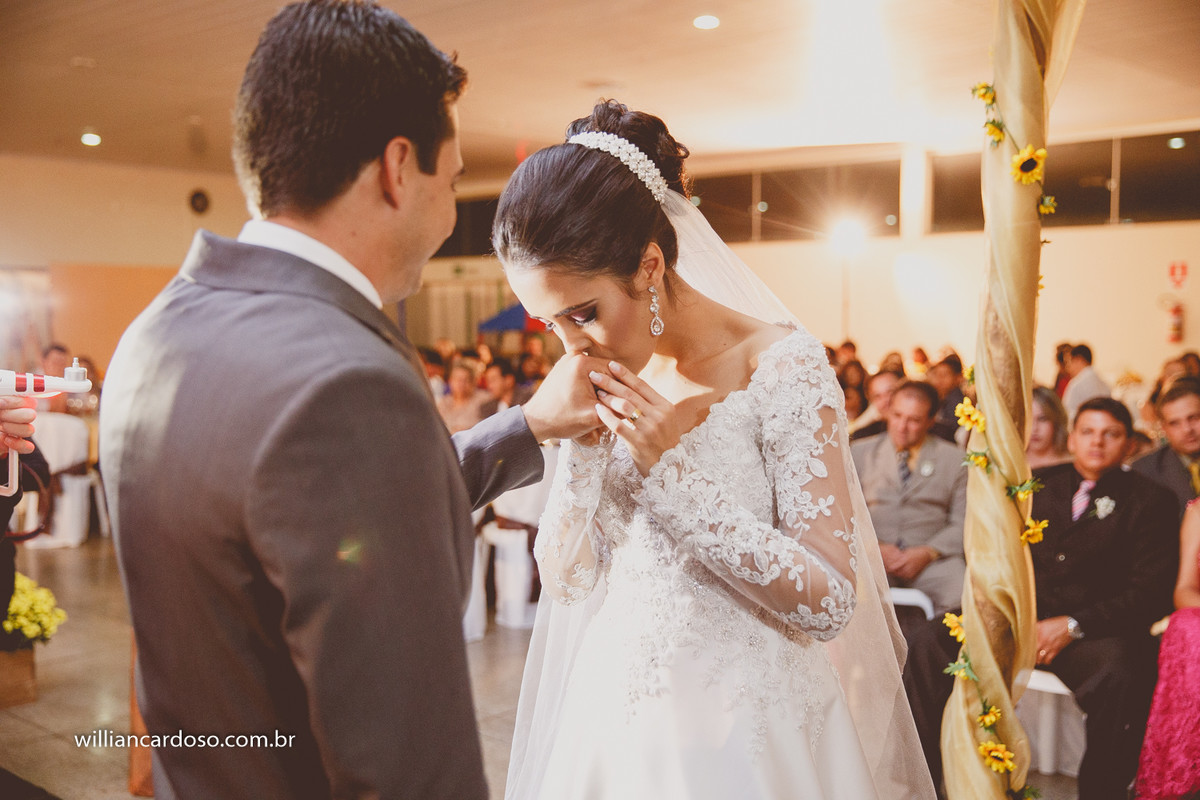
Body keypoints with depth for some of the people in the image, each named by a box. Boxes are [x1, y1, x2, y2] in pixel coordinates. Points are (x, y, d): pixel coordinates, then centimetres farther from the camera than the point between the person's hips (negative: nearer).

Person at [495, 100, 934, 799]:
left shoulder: (783, 368, -17)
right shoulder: (601, 378, -2)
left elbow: (829, 602, -19)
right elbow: (567, 579, 0)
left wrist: (673, 468, -23)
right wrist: (581, 449, -16)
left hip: (742, 732, -4)